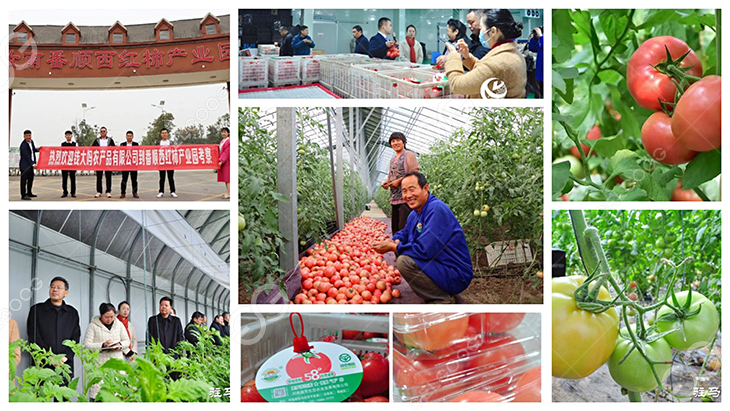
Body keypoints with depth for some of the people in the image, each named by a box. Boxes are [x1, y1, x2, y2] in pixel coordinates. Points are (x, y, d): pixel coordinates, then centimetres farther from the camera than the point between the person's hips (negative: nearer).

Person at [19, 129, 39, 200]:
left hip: (31, 164, 9)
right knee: (24, 179, -7)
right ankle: (23, 195, -7)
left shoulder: (31, 141, 7)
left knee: (31, 178, 16)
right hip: (25, 165, -9)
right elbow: (27, 156, -23)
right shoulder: (23, 145, -19)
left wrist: (37, 149, 3)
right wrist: (33, 164, -27)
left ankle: (29, 193, 28)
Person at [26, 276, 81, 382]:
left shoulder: (72, 313, 14)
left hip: (65, 366, 2)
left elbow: (75, 338, 9)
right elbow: (34, 337, -1)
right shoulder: (36, 309, 8)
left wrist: (66, 356, -9)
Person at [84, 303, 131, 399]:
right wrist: (102, 345, -18)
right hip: (99, 362, -3)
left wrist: (120, 345, -6)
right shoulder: (93, 326, 1)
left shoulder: (119, 324, 12)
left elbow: (127, 341, 16)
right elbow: (86, 344, -6)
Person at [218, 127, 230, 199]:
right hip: (222, 161, 9)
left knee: (227, 177, -10)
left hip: (227, 161, -9)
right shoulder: (222, 141, 16)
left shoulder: (229, 141, -13)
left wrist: (221, 161, -21)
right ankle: (228, 192, 15)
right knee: (224, 177, 10)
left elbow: (226, 152, -18)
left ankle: (229, 194, -9)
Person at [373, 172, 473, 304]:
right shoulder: (415, 214, 9)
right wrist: (395, 242, -2)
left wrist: (392, 247, -15)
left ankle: (443, 300, -9)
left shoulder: (437, 210, -21)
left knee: (404, 261, -25)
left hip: (456, 275, -10)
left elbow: (424, 250, -27)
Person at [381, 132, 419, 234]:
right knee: (395, 226, 11)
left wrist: (399, 181, -16)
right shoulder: (392, 159, 22)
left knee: (404, 226, -13)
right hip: (394, 198, 9)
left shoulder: (409, 155, -2)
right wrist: (386, 182, 6)